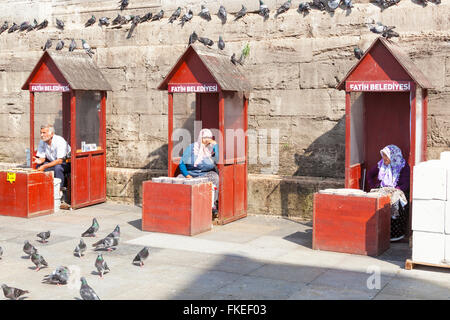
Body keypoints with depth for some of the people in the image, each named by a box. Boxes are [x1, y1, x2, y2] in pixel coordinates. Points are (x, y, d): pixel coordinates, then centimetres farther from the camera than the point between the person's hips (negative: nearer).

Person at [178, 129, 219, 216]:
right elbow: (182, 163, 3)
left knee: (215, 177, -32)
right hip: (191, 172, 1)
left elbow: (218, 160, -17)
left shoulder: (212, 148, 3)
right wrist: (187, 175, -13)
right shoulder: (191, 147, 4)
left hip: (207, 173, -1)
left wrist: (215, 144, -15)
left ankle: (213, 205, -28)